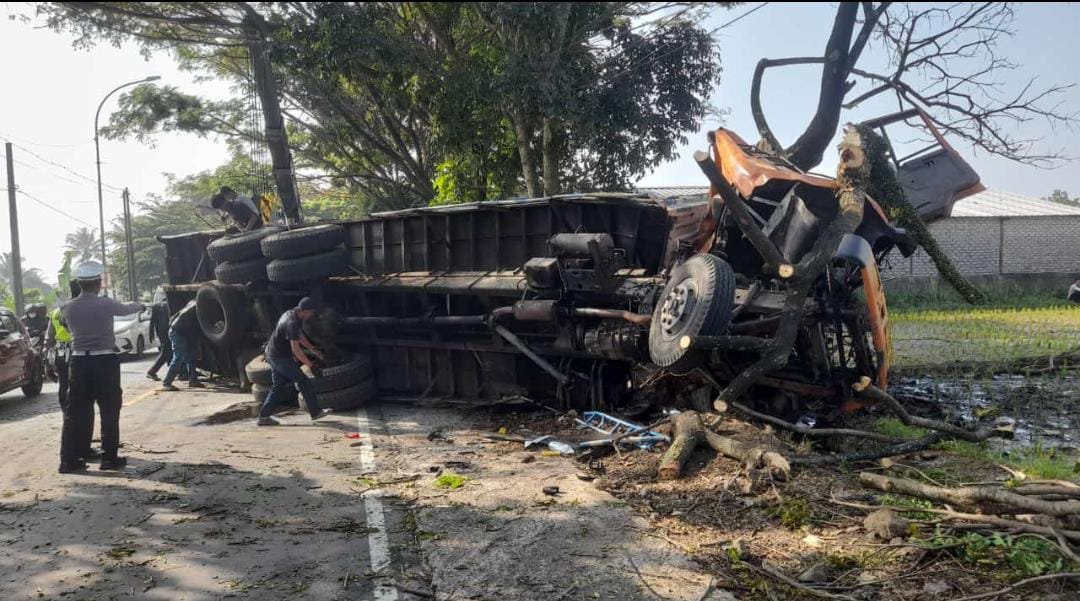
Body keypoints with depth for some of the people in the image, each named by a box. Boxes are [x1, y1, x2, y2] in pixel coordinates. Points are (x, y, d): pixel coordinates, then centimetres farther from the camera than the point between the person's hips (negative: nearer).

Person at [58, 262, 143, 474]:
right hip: (105, 361, -4)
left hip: (79, 362, 4)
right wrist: (139, 305, 33)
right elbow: (126, 309, 10)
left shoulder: (68, 308, 1)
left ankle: (69, 459, 9)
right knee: (109, 411, 5)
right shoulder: (106, 304, -9)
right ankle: (110, 457, 7)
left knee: (76, 412, 9)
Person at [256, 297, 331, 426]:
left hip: (273, 355, 10)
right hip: (281, 358, -10)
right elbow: (296, 349, -27)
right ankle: (315, 412, 10)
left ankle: (263, 417, 12)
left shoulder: (291, 314, 6)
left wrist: (313, 350, 17)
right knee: (303, 382, 0)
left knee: (278, 386, 13)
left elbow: (300, 337, 19)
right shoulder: (293, 323, -25)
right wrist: (311, 365, -22)